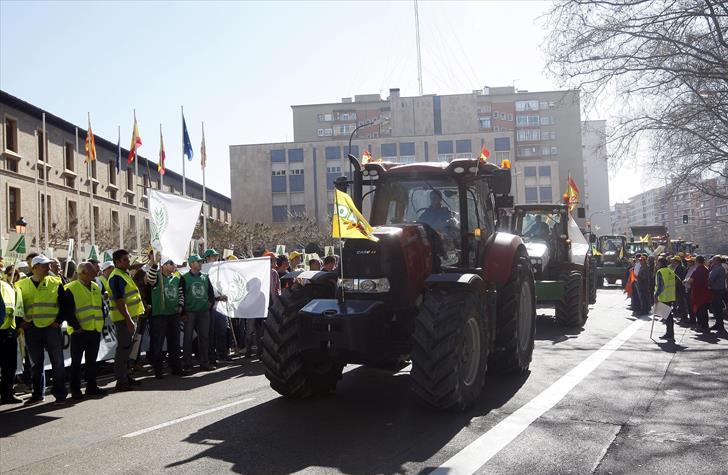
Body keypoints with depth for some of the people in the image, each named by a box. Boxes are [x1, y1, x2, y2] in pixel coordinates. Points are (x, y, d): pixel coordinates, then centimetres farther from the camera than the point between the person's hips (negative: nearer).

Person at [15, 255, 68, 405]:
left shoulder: (56, 283, 2)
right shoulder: (22, 285, 5)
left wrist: (59, 321, -4)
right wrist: (21, 322, 2)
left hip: (52, 327, -1)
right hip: (32, 329, 1)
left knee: (57, 362, 1)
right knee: (36, 363, 10)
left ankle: (60, 394, 9)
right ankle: (38, 394, 21)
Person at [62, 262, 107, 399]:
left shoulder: (96, 287, 13)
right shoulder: (71, 289, -9)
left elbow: (102, 306, 20)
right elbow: (66, 311, -12)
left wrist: (101, 323, 11)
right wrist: (76, 326, -15)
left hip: (95, 331, 6)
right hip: (79, 331, -6)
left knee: (92, 361, 13)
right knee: (76, 361, 2)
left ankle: (91, 387, 21)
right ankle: (75, 390, 8)